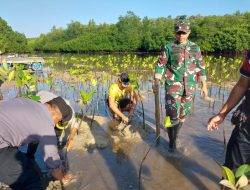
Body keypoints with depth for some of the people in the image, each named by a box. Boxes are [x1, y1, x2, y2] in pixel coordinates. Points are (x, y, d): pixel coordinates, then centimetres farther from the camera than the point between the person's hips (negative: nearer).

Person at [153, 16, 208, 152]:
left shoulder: (195, 48, 8)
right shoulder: (168, 47, -1)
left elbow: (200, 67, 11)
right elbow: (160, 65, 0)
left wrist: (204, 85, 10)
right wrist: (156, 82, -5)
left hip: (189, 87, 4)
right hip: (173, 85, -3)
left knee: (183, 114, 12)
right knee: (173, 114, -7)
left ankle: (174, 136, 33)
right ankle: (172, 141, 12)